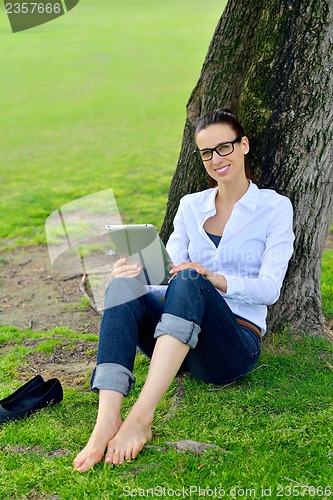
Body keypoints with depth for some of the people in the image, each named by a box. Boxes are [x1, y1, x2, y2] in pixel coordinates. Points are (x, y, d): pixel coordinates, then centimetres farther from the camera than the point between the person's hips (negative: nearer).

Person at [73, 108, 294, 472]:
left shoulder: (274, 207, 3)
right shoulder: (190, 206, 15)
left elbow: (269, 288, -7)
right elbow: (167, 273, 6)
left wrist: (214, 280, -25)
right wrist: (137, 273, -18)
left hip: (236, 344, -4)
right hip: (184, 340, 4)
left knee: (188, 283, -35)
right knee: (123, 286, -27)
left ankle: (141, 416, -44)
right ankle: (107, 421, -43)